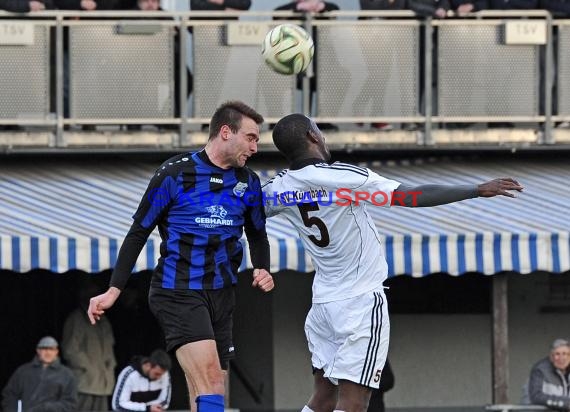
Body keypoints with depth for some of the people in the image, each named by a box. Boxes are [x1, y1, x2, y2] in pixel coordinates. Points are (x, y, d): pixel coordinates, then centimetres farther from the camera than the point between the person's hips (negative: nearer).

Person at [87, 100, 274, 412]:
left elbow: (257, 234, 22)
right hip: (178, 291, -6)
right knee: (209, 378, -22)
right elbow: (139, 232, -2)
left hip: (221, 293, 6)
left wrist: (262, 270, 1)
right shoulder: (175, 174, -8)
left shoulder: (248, 182, 7)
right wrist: (114, 289, -4)